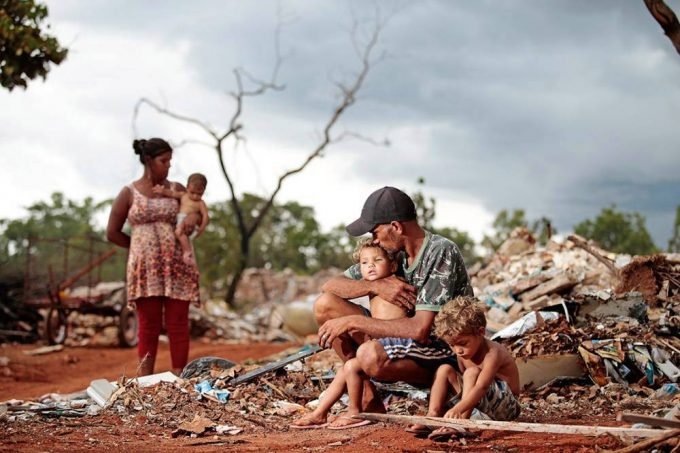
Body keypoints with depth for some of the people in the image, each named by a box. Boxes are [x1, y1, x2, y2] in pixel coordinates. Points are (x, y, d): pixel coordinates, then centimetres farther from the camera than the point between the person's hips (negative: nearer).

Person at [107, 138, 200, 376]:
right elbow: (112, 233, 6)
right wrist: (142, 247, 5)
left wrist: (188, 227, 1)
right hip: (145, 268, -1)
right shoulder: (129, 193, 3)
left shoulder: (177, 190, 8)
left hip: (176, 267, 2)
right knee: (149, 325, 1)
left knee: (178, 324, -1)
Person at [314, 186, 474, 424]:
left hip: (446, 353, -8)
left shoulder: (442, 253, -20)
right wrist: (376, 285, -14)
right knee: (325, 305, -2)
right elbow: (330, 285, 6)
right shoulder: (395, 252, 3)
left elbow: (420, 329, -28)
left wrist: (352, 322, -23)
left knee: (370, 355, -37)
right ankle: (366, 394, 0)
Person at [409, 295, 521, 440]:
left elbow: (481, 387, -40)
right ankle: (433, 416, -15)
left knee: (472, 373, -31)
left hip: (506, 407, -8)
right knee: (445, 370, -3)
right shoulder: (463, 353, -1)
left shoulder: (492, 353, -26)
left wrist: (457, 409, -54)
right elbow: (466, 384, 4)